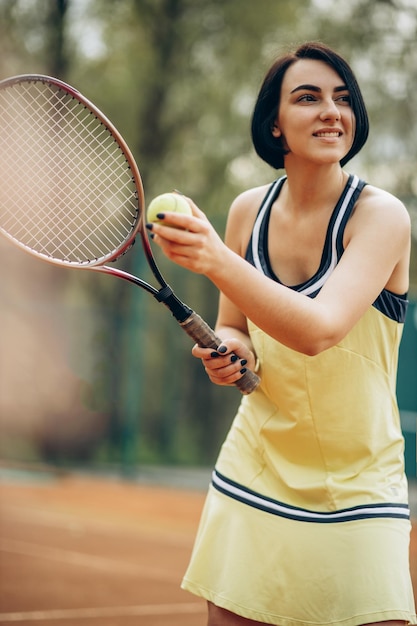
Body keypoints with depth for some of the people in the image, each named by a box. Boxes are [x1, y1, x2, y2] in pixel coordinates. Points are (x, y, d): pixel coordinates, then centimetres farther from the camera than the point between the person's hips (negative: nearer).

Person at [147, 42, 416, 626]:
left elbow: (319, 330, -30)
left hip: (358, 491, -3)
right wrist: (233, 353, -9)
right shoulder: (248, 209, 1)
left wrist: (217, 260, -42)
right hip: (252, 479, 4)